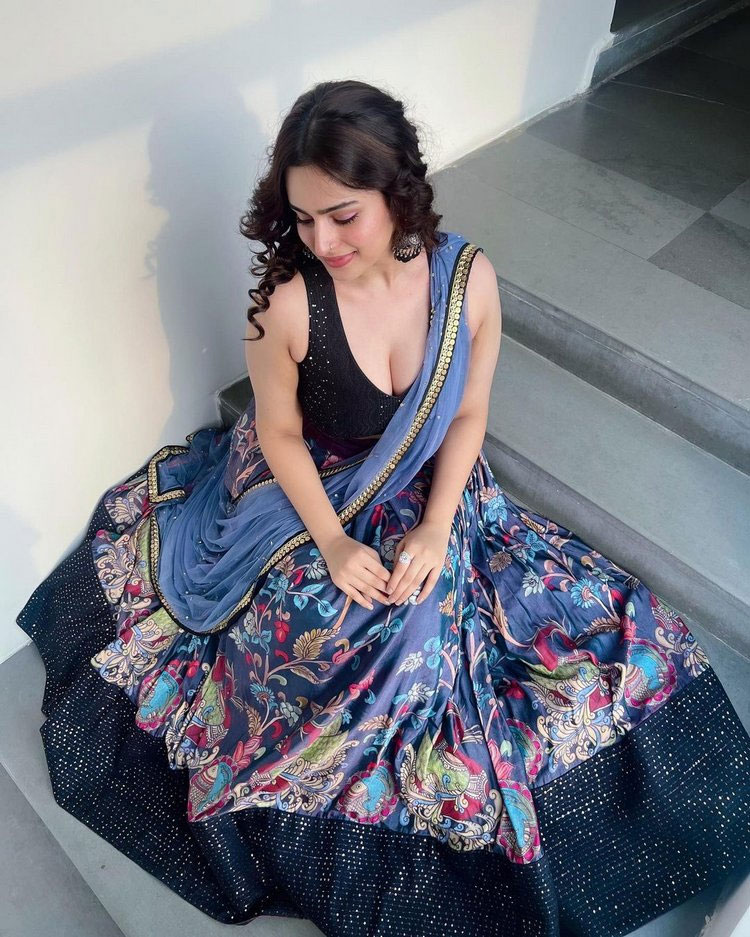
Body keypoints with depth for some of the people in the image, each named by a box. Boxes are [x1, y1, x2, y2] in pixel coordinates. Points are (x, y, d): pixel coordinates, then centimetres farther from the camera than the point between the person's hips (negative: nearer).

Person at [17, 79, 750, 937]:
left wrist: (435, 528, -15)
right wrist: (332, 543, -17)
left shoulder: (468, 277, -19)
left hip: (427, 495, 3)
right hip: (313, 495, -2)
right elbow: (279, 433, -11)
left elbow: (467, 417, -7)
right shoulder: (286, 301, -25)